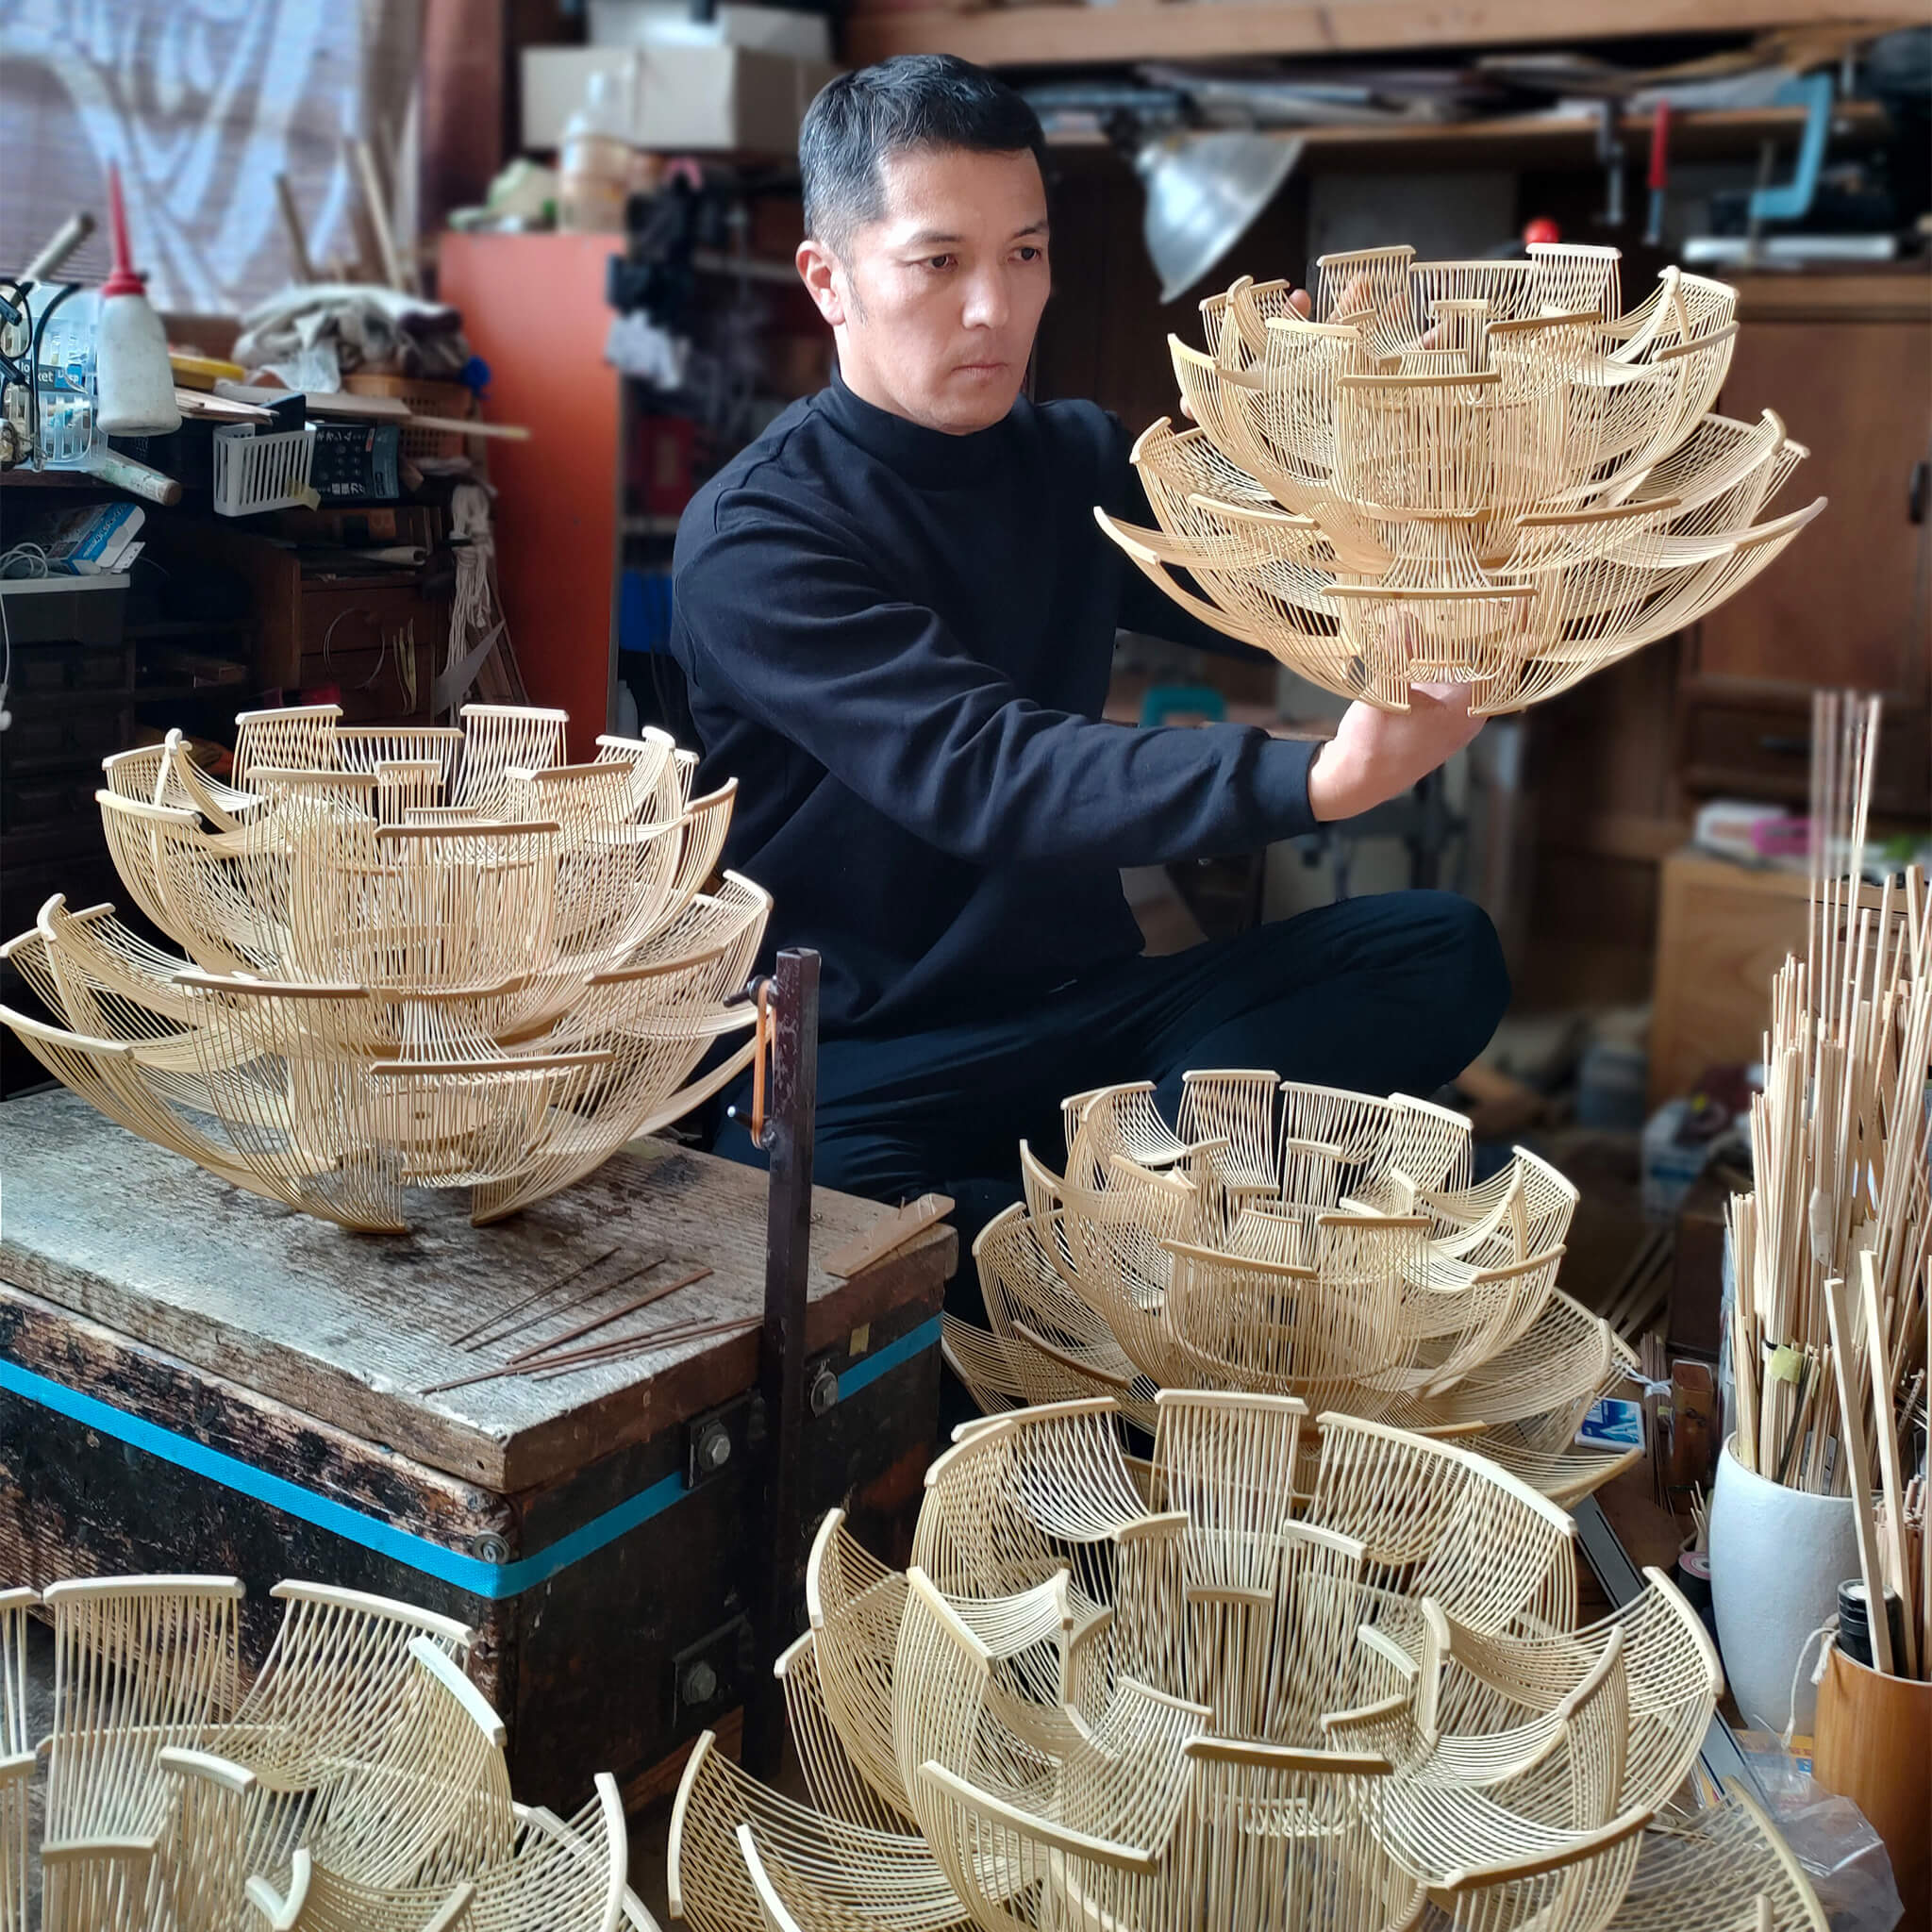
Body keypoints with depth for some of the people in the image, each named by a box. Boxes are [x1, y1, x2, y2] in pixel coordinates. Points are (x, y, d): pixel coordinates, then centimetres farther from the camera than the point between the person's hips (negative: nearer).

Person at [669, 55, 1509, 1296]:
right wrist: (1314, 780, -38)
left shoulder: (1079, 464, 11)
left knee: (1445, 952, -14)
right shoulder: (755, 538, -11)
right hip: (864, 1059, -5)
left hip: (1089, 1003, 6)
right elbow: (982, 773, -25)